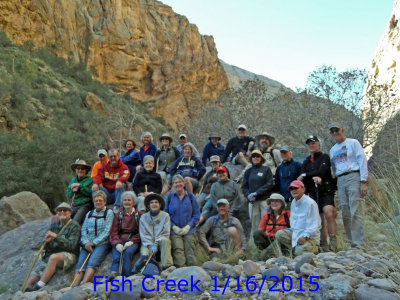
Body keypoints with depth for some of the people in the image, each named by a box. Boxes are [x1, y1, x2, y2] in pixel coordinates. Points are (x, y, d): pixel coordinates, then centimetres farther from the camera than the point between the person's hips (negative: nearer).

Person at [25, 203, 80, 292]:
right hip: (50, 254, 7)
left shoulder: (74, 226, 2)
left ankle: (38, 287, -35)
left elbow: (71, 245, -11)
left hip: (68, 255, -6)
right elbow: (46, 247, 19)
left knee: (54, 257, -36)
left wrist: (56, 236, -18)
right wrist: (47, 241, -6)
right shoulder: (53, 225, 19)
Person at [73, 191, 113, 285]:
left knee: (92, 262, -28)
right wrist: (86, 243, -7)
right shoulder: (89, 214, 21)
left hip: (101, 243, -4)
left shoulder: (109, 212, 6)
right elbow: (83, 229, 11)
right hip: (87, 244, 4)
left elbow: (106, 231, -3)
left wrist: (93, 242, -11)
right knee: (80, 264, -19)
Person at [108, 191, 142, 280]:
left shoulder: (139, 215, 13)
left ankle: (126, 276, -40)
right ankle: (113, 274, -49)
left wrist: (131, 241, -13)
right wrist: (117, 243, -9)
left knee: (128, 252, -34)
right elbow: (113, 232, 10)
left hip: (133, 241, -2)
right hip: (120, 241, 2)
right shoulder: (118, 215, 20)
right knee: (116, 257, -28)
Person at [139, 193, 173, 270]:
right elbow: (143, 234, 2)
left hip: (160, 241, -1)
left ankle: (167, 265, -32)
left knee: (164, 240, -34)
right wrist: (150, 245, -14)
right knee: (144, 254, -30)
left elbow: (166, 233, -3)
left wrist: (156, 244, -15)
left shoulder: (165, 215, 2)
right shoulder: (144, 217, 8)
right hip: (147, 243, 1)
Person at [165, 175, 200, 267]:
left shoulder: (191, 197, 8)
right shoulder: (169, 198, 9)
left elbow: (196, 214, 6)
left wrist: (188, 227, -6)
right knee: (178, 252, -16)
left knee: (190, 252, -9)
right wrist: (174, 227, -5)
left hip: (189, 231, 1)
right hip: (175, 231, -1)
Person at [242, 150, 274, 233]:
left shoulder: (266, 169, 6)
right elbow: (244, 187, 11)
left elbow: (270, 184, -4)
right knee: (254, 224, 2)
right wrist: (248, 195, -9)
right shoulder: (248, 171, 15)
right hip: (252, 202, 3)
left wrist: (257, 192, -11)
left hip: (264, 200, -3)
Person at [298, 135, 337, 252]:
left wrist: (305, 175, -6)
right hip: (313, 194, 5)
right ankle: (323, 245, 9)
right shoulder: (306, 162, 17)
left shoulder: (324, 157, 3)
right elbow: (303, 181, 4)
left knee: (329, 214, -23)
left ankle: (333, 242, -22)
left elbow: (321, 171, -15)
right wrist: (313, 178, -16)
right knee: (320, 220, 5)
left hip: (326, 193, -5)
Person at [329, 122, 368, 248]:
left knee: (355, 212, -14)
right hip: (340, 181, 6)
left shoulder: (353, 143, 5)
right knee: (345, 214, 2)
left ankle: (359, 244, -15)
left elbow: (362, 161, -3)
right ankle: (352, 243, 7)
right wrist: (336, 185, 15)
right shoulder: (332, 150, 23)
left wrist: (363, 181, -12)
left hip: (353, 177, -6)